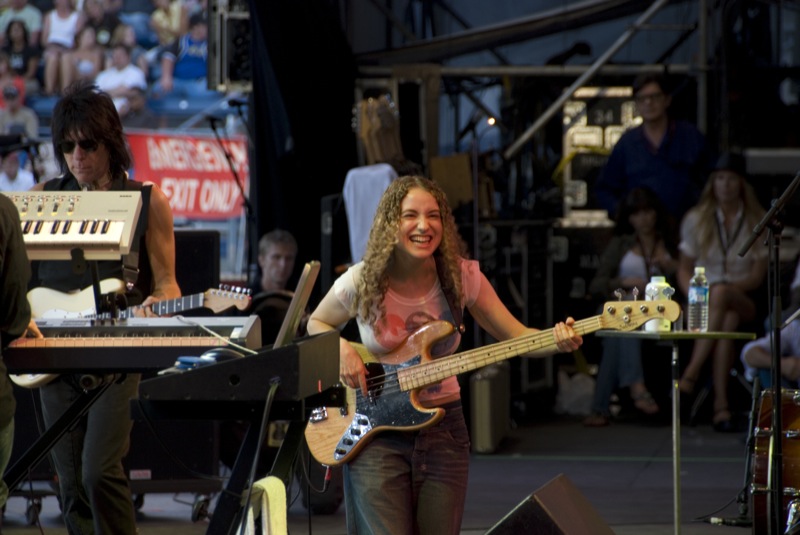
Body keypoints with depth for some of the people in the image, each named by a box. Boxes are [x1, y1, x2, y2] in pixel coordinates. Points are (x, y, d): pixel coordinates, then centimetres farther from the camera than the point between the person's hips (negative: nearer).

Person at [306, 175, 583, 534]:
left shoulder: (461, 276, -7)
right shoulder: (361, 283, -10)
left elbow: (515, 337, -3)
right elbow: (317, 324, 9)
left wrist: (558, 341, -23)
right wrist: (341, 350, -13)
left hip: (443, 427, 2)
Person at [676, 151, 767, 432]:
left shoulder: (758, 222, 6)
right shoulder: (696, 219, 11)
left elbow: (757, 276, 2)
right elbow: (684, 269, 11)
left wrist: (726, 288, -15)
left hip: (745, 300, -1)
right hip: (704, 302, 1)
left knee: (720, 294, -40)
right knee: (728, 320, -38)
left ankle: (690, 375, -45)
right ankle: (721, 405, -47)